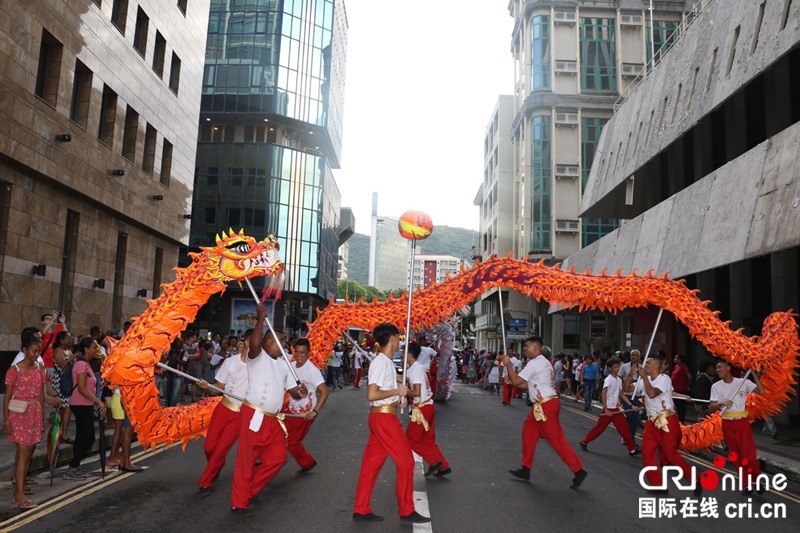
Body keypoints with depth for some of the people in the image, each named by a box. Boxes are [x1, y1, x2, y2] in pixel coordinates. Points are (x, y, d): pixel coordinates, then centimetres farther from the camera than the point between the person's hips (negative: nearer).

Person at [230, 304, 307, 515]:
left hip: (274, 420, 8)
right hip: (254, 416, -8)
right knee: (246, 461, -1)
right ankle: (238, 503, 12)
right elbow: (254, 344, -29)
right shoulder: (258, 357, -4)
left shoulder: (283, 365, 20)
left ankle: (251, 490, 24)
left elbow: (292, 391, 18)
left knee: (278, 457, 7)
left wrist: (299, 392, -5)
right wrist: (261, 319, -27)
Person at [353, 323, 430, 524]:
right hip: (384, 418, -10)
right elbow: (372, 395, -25)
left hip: (380, 417, 10)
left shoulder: (386, 362, 13)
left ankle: (361, 509, 19)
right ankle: (407, 511, 8)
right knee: (405, 460, -2)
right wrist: (397, 391, -16)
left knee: (372, 462, 12)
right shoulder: (381, 363, -17)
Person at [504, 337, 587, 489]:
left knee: (556, 439, -6)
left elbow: (516, 381, -14)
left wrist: (508, 365, -2)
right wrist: (512, 380, 19)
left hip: (545, 406, -11)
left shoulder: (534, 363, -15)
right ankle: (525, 470, 21)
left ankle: (578, 471, 1)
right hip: (540, 406, 11)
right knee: (528, 433, 13)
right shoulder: (544, 362, 18)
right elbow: (531, 384, 22)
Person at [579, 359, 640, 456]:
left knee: (625, 428, 4)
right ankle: (584, 442, 19)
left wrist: (632, 406, 8)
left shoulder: (619, 380, 8)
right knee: (599, 428, 3)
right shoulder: (608, 379, -15)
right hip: (608, 409, -6)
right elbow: (603, 394, -22)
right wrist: (606, 409, -26)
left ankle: (632, 450, 11)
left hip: (617, 409, 7)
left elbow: (621, 394, 14)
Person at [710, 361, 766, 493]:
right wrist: (721, 403, -21)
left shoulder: (743, 382, -1)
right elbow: (712, 407, 0)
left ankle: (758, 480, 15)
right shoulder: (716, 386, 3)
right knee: (736, 456, 6)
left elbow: (761, 391, -12)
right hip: (727, 424, 2)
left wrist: (753, 373, -17)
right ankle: (747, 484, 18)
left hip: (742, 422, -2)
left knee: (749, 455, -8)